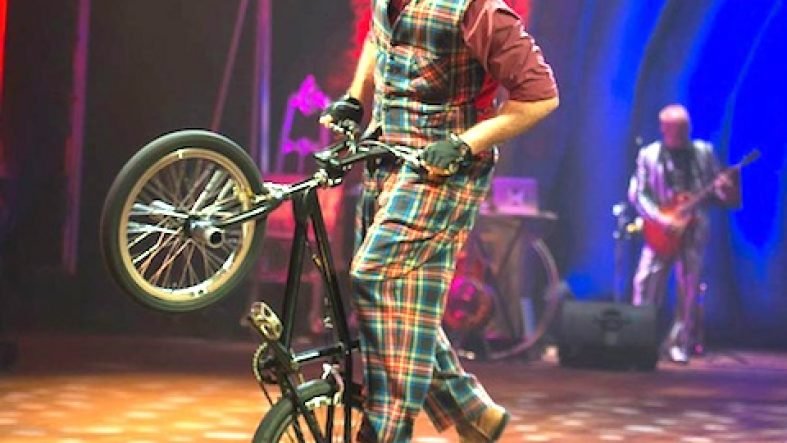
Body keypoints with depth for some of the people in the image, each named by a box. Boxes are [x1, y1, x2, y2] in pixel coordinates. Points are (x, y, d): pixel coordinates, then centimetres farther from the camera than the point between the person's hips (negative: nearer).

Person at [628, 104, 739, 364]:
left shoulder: (704, 152, 7)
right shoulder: (649, 155, 2)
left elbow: (721, 192, 9)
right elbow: (636, 193, -3)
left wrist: (726, 189, -15)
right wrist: (660, 219, -15)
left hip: (693, 231, 1)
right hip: (660, 231, -1)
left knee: (688, 289, 0)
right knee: (646, 285, -8)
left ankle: (677, 344, 8)